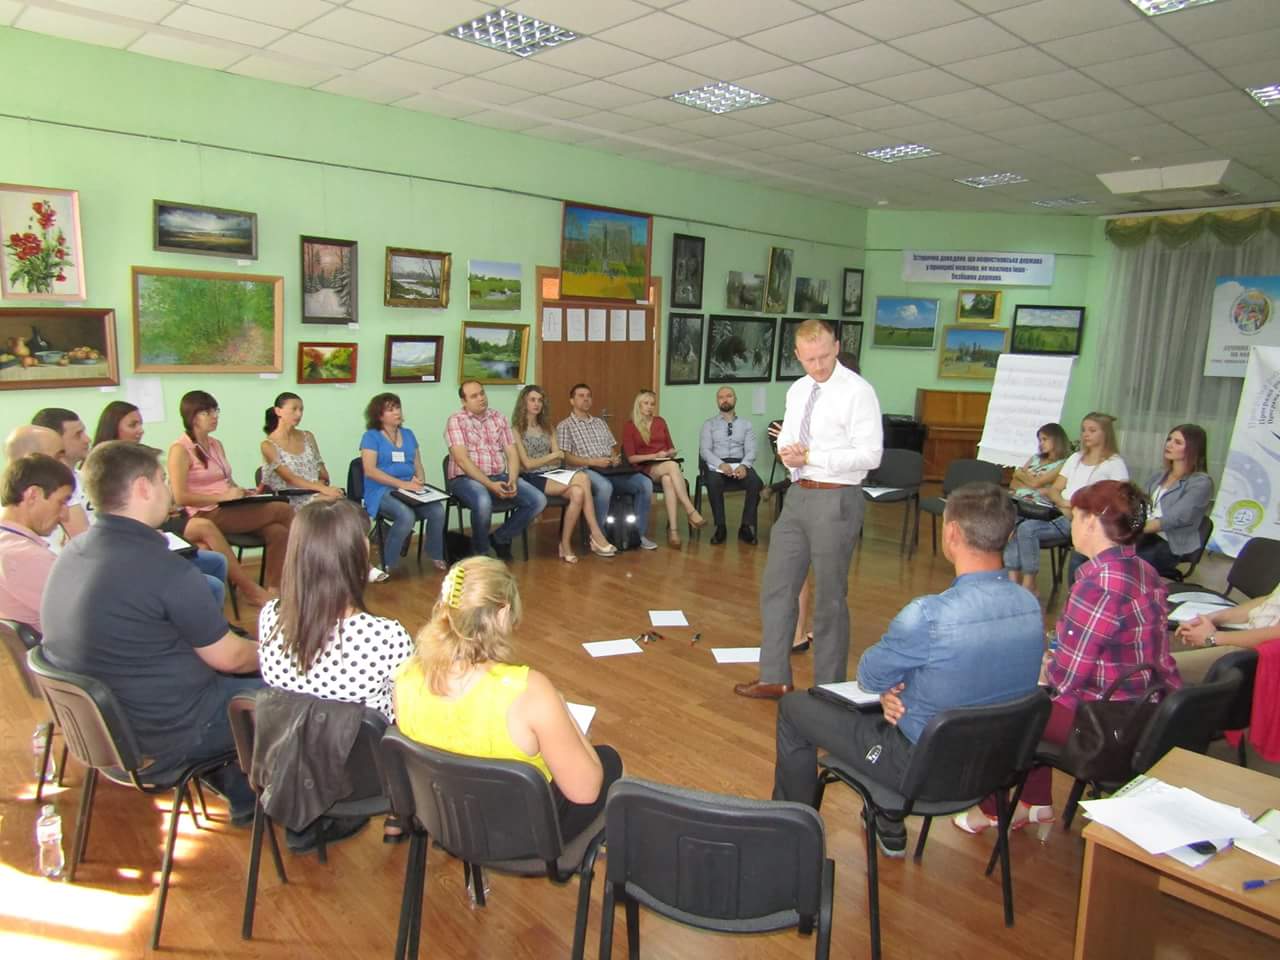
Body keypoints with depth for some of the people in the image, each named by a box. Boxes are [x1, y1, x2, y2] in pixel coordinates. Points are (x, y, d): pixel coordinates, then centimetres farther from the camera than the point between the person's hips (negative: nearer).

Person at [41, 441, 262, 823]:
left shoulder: (73, 553, 0)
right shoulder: (162, 567, -28)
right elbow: (228, 658, -17)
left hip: (102, 722, 9)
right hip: (164, 736, -9)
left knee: (242, 677, 25)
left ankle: (244, 798, 34)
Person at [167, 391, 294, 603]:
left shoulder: (216, 444, 17)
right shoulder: (180, 450, -6)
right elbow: (180, 497, -14)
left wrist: (244, 493, 1)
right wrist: (223, 497, -19)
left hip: (232, 511, 7)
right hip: (208, 516, -7)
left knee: (278, 532, -21)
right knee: (282, 510, -24)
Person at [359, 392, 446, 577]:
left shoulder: (408, 434, 18)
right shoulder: (371, 436, 0)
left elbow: (418, 465, 17)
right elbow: (370, 471, -11)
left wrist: (419, 481, -8)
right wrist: (403, 484, -19)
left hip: (411, 490, 5)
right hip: (382, 491, -5)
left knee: (438, 510, -24)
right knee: (407, 516, -35)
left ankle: (436, 556, -1)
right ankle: (387, 565, -16)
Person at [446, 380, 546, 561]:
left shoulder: (499, 418, 12)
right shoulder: (456, 421, -5)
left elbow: (512, 453, 8)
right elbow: (462, 460, -15)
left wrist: (512, 480, -11)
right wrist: (490, 485, -23)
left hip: (500, 476, 5)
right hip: (466, 478, -5)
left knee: (538, 500, -13)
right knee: (483, 503, -39)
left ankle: (500, 537, 8)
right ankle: (480, 553, -10)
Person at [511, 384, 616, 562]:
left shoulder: (547, 428, 19)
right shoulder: (516, 430, 1)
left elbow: (558, 461, 10)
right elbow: (527, 464, -7)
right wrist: (552, 455, -2)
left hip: (553, 474, 6)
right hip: (533, 479, -6)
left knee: (578, 493, -31)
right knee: (582, 479, -29)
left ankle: (566, 544, -26)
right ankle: (596, 536, -22)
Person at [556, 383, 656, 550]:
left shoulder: (600, 423, 24)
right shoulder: (564, 426, 5)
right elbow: (565, 458, -6)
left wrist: (615, 458, -3)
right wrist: (593, 461, -17)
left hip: (610, 470, 6)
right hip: (584, 471, -6)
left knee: (645, 483, -17)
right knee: (604, 486, -40)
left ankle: (639, 533, -9)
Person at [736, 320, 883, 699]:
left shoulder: (857, 391, -13)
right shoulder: (797, 390, 10)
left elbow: (870, 455, -18)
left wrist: (812, 456, -21)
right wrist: (786, 450, -8)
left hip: (836, 500, -7)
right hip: (798, 495, 7)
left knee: (829, 598, 4)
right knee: (777, 586, 12)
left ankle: (829, 689, 22)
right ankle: (774, 678, 25)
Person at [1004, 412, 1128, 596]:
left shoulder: (1115, 463, 5)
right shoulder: (1076, 458, 24)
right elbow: (1054, 488, 17)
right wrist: (1062, 502, -7)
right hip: (1060, 512, 6)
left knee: (1028, 529, -28)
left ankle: (1029, 585, -18)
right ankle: (1013, 579, -24)